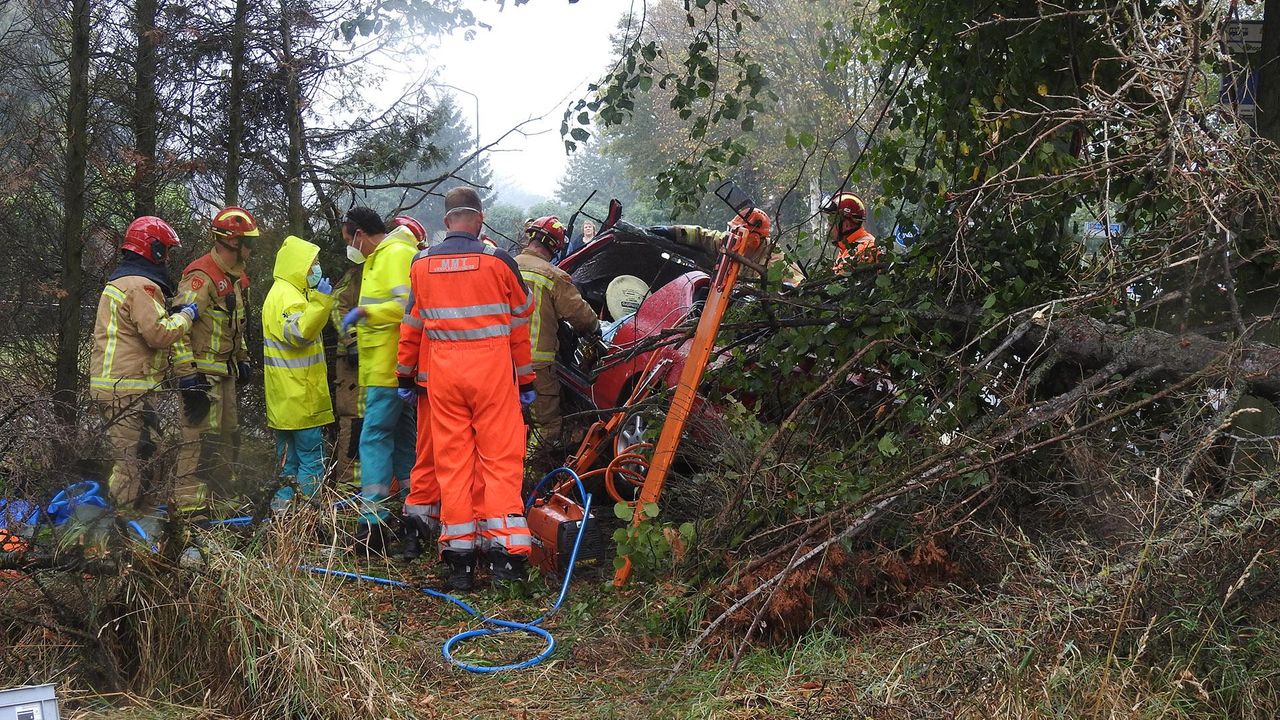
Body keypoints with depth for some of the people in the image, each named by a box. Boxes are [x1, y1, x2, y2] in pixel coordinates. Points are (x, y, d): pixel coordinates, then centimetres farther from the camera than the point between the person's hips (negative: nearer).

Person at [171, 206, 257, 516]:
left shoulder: (237, 278, 14)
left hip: (226, 371, 10)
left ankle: (220, 497, 27)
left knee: (228, 434, 15)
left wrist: (243, 359, 23)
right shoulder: (201, 276, -17)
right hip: (203, 371, -10)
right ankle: (190, 504, -5)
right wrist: (187, 374, -25)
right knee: (201, 436, -9)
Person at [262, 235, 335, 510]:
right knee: (311, 455, -6)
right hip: (299, 395, -11)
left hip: (289, 399, 11)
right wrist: (320, 301, -33)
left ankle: (284, 503, 19)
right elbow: (300, 333, -30)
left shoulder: (289, 293, 19)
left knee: (289, 454, 14)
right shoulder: (286, 296, -14)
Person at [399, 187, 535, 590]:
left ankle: (459, 559, 10)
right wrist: (526, 379, 13)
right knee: (500, 458, 2)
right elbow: (520, 325, 4)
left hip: (442, 374, 3)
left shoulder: (421, 265, 5)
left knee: (452, 462, 6)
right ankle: (504, 549, -1)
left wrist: (406, 373, 25)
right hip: (492, 371, -3)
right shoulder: (498, 261, -3)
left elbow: (412, 326, 13)